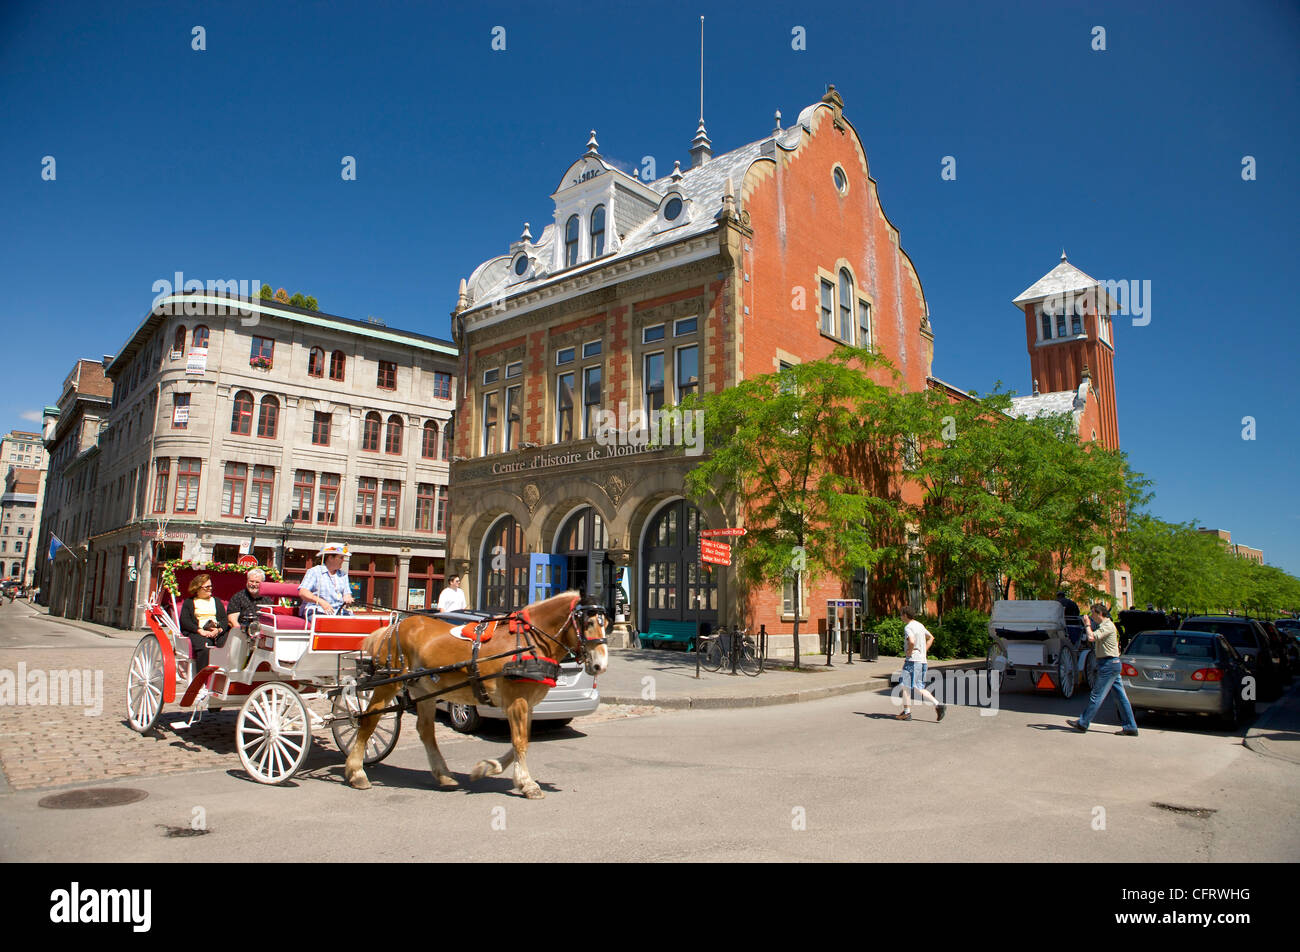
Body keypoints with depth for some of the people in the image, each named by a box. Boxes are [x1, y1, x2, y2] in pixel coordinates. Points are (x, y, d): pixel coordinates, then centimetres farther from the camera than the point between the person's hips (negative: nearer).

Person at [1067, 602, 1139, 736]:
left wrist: (1087, 625, -11)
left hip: (1108, 664, -10)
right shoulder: (1105, 625, 17)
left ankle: (1083, 724, 1)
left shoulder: (1107, 626, -15)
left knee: (1096, 696, -4)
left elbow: (1091, 637, -27)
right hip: (1113, 664, 10)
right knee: (1120, 697, 9)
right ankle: (1131, 728, 11)